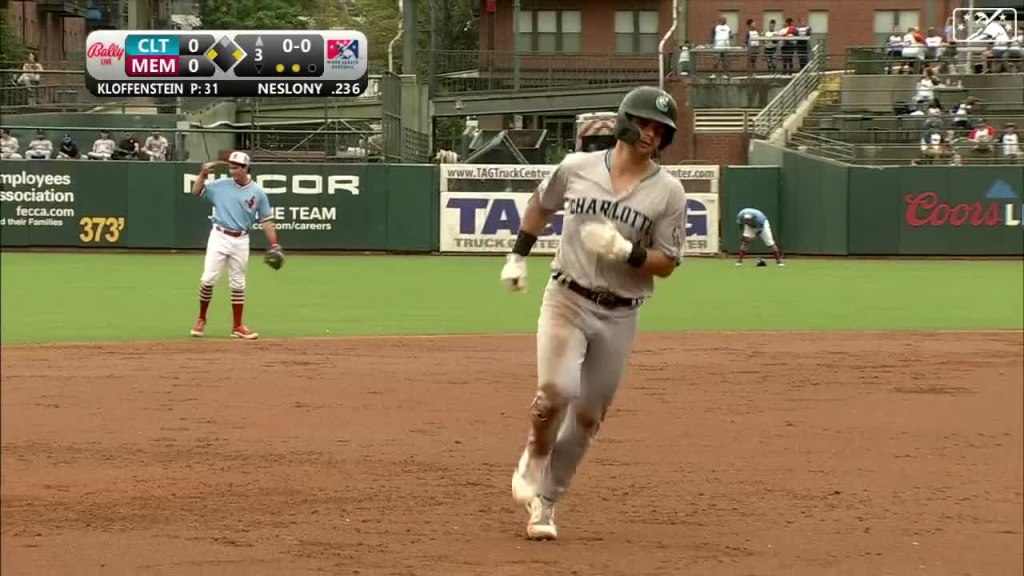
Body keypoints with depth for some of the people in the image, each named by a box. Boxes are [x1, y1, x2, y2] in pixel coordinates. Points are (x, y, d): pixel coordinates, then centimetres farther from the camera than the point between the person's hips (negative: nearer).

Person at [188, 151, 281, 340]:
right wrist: (203, 174, -9)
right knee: (208, 279, -7)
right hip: (219, 237, -1)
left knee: (238, 283, 7)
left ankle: (238, 326, 13)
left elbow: (266, 221, 4)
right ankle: (201, 320, 10)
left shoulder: (257, 193, 1)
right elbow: (196, 191, 8)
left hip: (241, 241, 1)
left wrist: (274, 245, -3)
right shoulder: (220, 185, 2)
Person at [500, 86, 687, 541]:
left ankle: (545, 502, 19)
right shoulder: (576, 168, -1)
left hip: (620, 316, 1)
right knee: (557, 389, -22)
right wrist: (518, 255, 13)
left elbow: (666, 264, -4)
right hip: (567, 299, -1)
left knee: (588, 416, 5)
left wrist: (624, 251, -21)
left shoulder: (668, 192, -4)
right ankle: (533, 463, 7)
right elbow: (541, 204, 18)